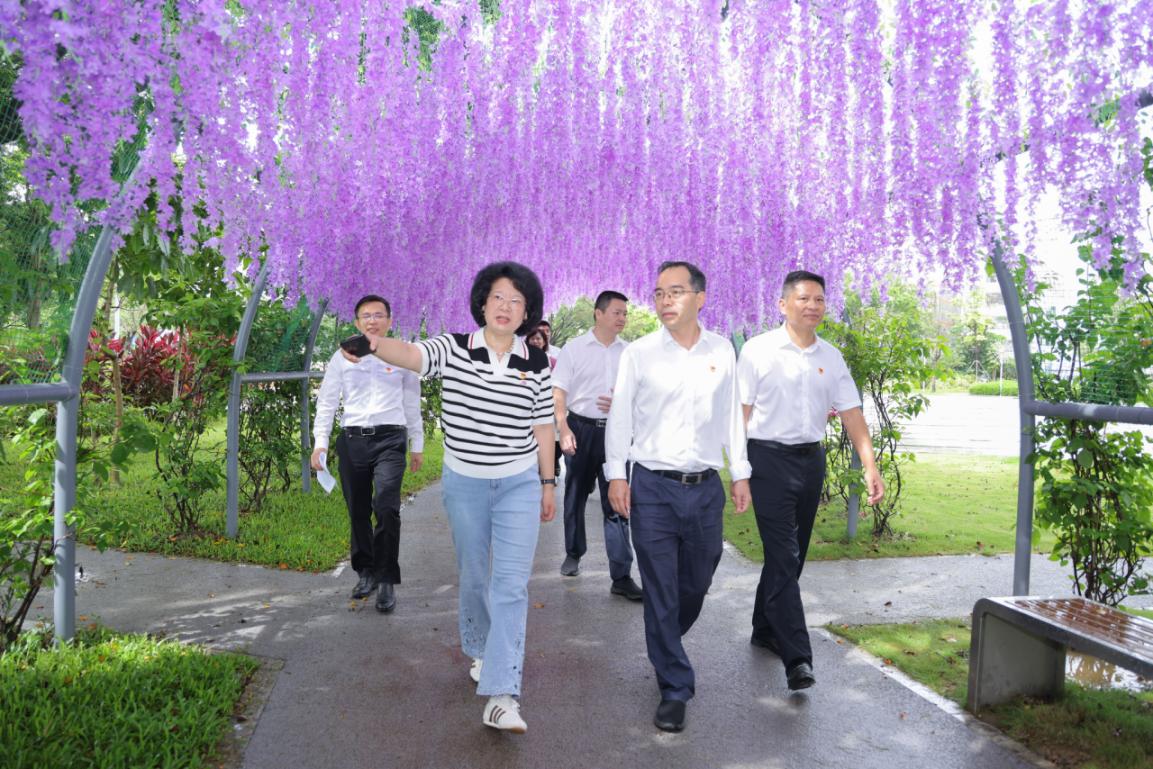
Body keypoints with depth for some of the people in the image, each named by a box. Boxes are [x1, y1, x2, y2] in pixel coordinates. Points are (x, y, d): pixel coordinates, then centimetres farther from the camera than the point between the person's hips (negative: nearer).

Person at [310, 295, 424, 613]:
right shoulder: (342, 357, 9)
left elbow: (412, 404, 14)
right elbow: (326, 401, 9)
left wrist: (417, 446, 15)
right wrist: (320, 441, 0)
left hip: (390, 439, -2)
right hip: (352, 439, 2)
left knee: (387, 507, -17)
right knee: (357, 511, 9)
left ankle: (387, 580, -5)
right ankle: (366, 570, 28)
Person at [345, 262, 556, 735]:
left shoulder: (537, 365, -3)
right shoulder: (454, 349, -7)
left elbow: (543, 426, 4)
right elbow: (412, 355, -27)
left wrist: (548, 483, 7)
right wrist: (373, 343, -49)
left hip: (520, 486, 0)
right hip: (464, 484, 1)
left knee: (511, 585, -7)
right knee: (474, 577, 17)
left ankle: (502, 695, -7)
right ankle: (479, 651, 44)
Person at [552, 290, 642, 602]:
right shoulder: (574, 348, -1)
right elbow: (557, 394, -3)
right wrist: (564, 430, -14)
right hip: (581, 428, -1)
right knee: (575, 496, 13)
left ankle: (622, 576, -2)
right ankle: (573, 554, 35)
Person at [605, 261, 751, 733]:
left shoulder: (721, 351, 4)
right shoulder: (638, 354, -3)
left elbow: (731, 415, 10)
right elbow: (620, 415, 0)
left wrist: (740, 473, 10)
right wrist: (616, 474, -6)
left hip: (706, 488, 3)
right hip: (652, 487, -3)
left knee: (696, 584, 16)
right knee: (660, 593, 1)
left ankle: (665, 647, 46)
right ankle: (674, 689, 14)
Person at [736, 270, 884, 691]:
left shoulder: (831, 357, 9)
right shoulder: (758, 350, -5)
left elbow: (851, 413, 7)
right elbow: (742, 412, -6)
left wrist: (870, 466, -4)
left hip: (811, 460, 6)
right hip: (769, 458, -5)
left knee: (791, 555, 14)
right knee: (783, 558, -9)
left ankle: (765, 630, 31)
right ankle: (797, 658, -10)